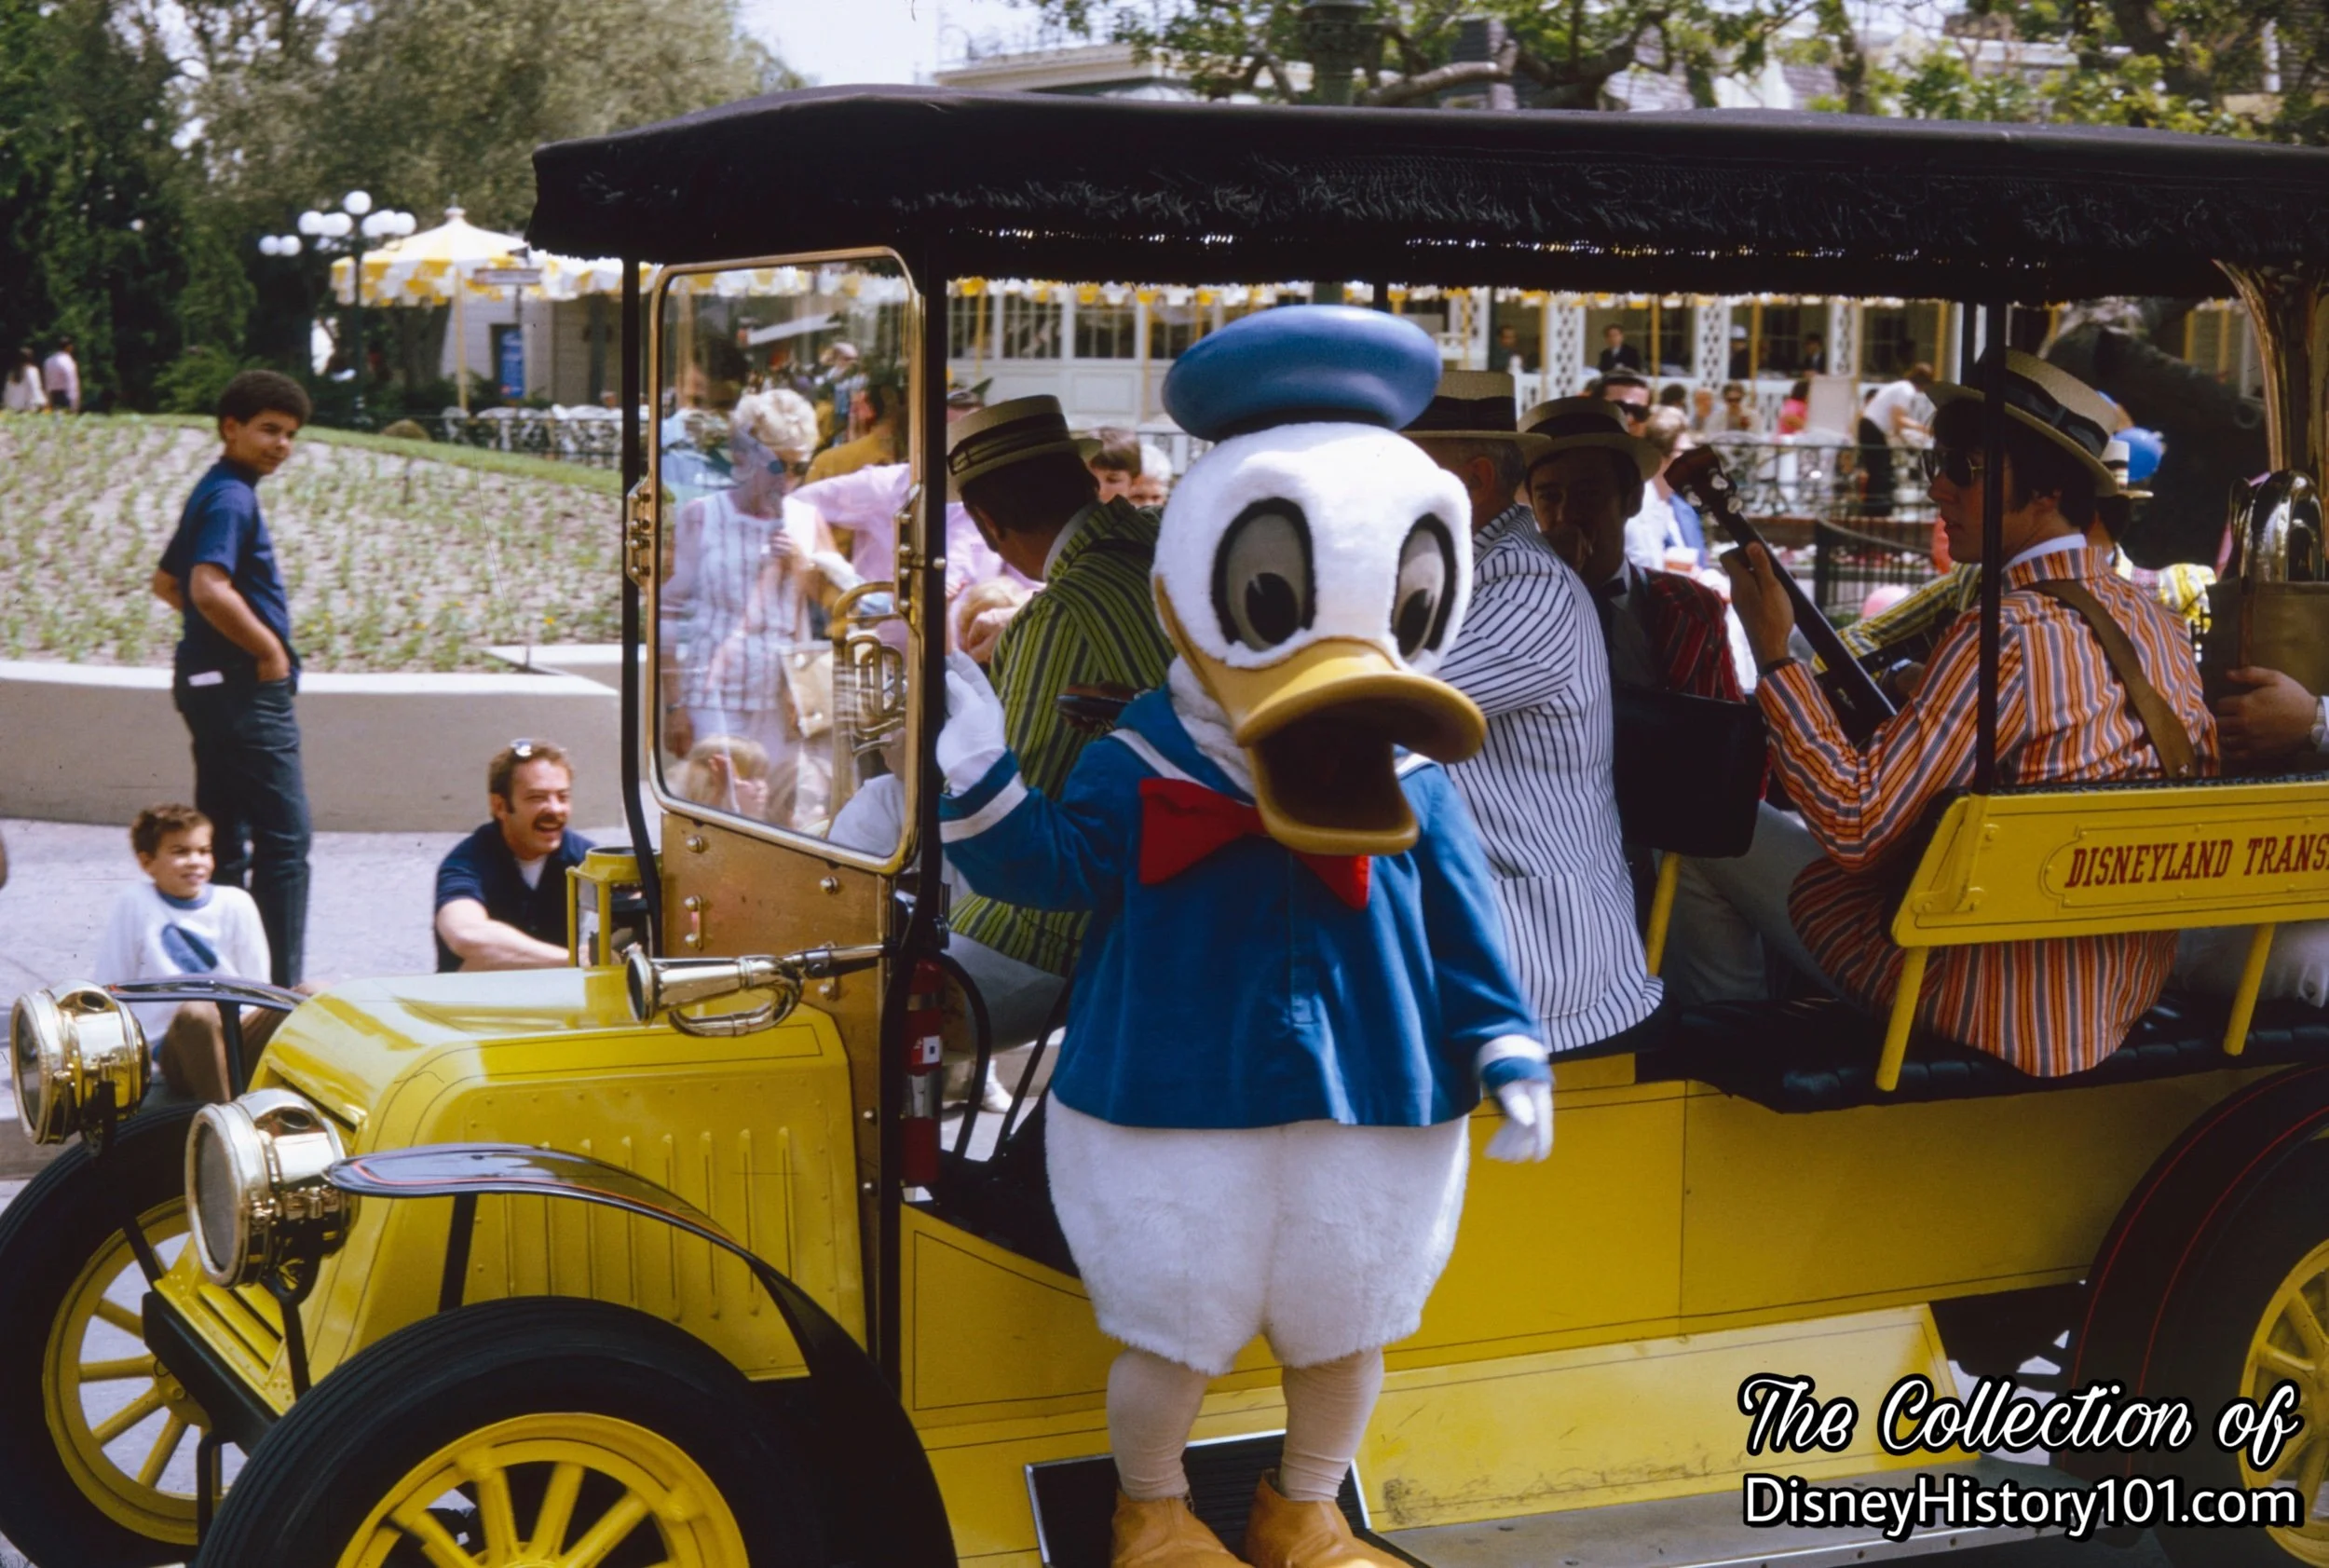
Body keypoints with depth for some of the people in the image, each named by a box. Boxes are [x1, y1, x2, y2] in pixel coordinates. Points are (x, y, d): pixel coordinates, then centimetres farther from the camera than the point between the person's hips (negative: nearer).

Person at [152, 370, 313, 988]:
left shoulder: (215, 493, 17)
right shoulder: (232, 497, -15)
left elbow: (165, 583, 28)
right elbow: (209, 588, -29)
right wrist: (268, 648, -18)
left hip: (211, 681, 10)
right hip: (245, 686, -10)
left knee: (224, 840, 13)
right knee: (283, 837, -7)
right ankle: (280, 984, -5)